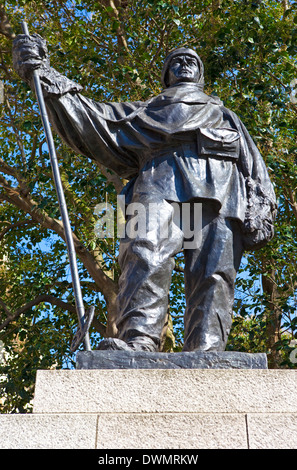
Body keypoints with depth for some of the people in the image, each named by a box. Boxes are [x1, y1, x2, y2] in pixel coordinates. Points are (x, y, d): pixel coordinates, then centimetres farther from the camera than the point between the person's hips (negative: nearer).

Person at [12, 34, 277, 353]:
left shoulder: (227, 117, 41)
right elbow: (87, 119, 31)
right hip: (160, 183, -1)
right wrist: (42, 72, 25)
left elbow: (254, 168, 26)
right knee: (147, 253, -29)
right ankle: (139, 341, -41)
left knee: (213, 273, -21)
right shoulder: (144, 113, 40)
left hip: (220, 187, 1)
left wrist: (261, 210, 5)